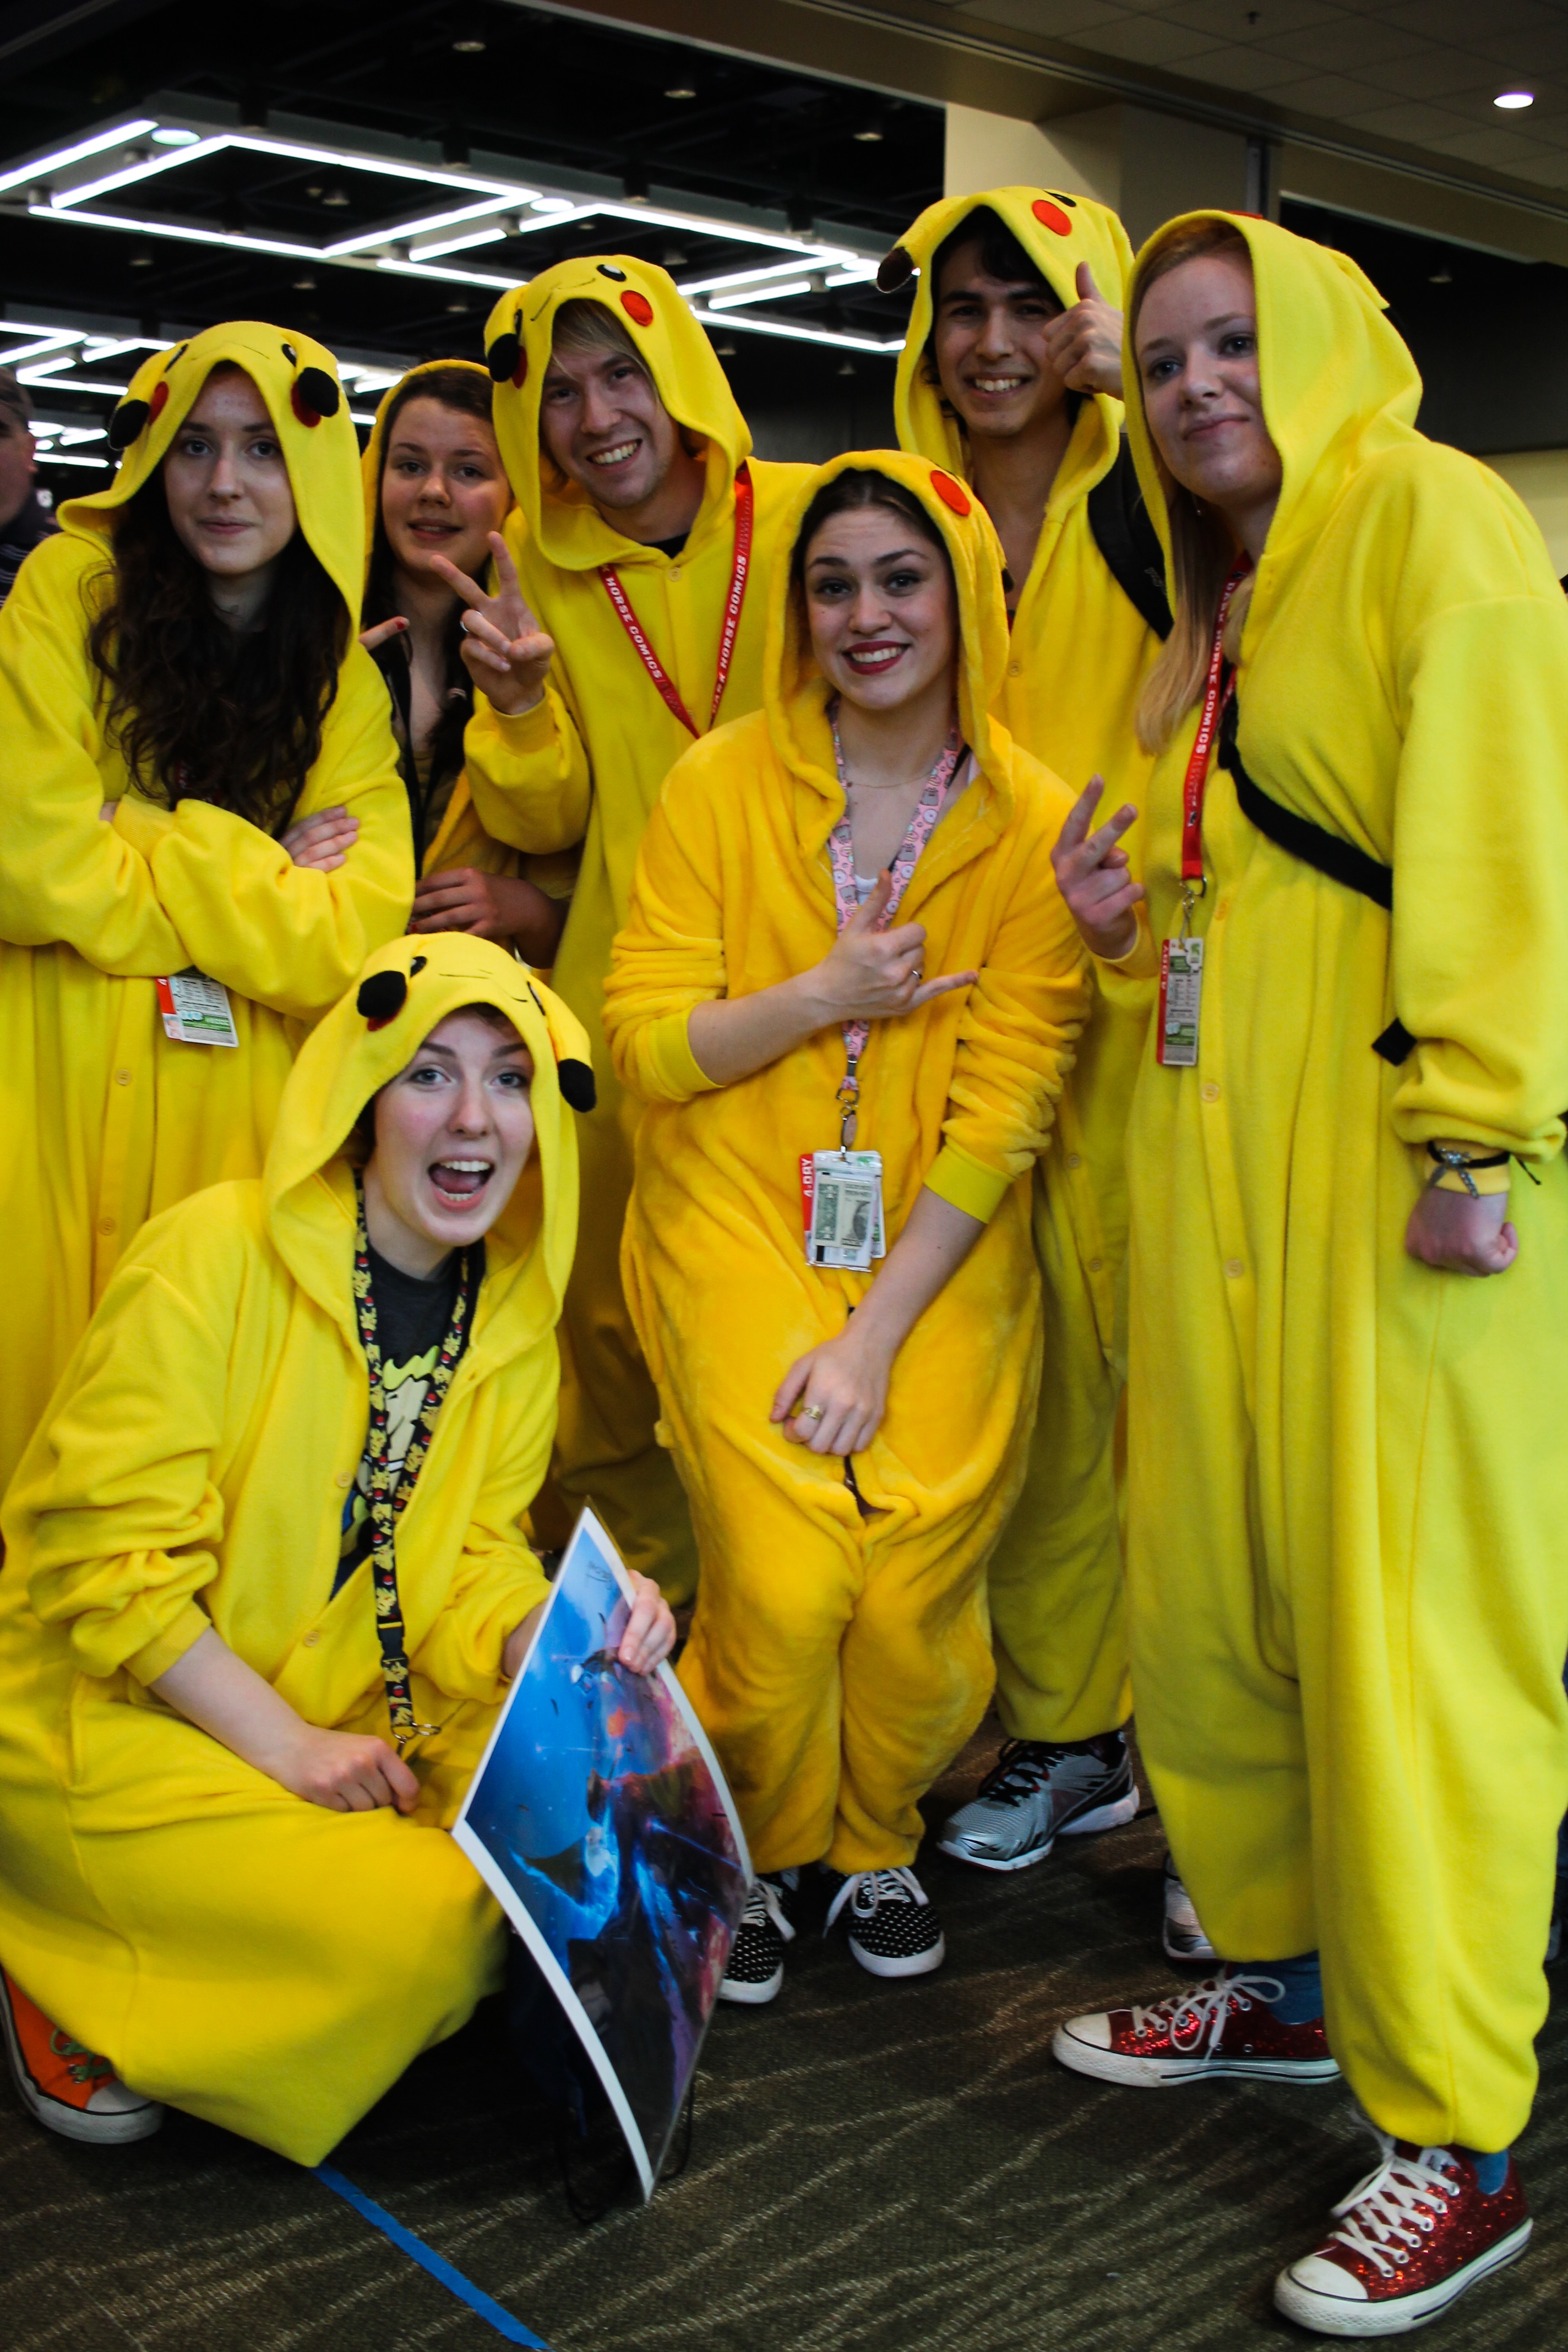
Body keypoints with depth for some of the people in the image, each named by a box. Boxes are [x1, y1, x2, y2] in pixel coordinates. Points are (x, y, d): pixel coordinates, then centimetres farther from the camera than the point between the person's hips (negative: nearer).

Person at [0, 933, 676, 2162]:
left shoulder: (516, 1316, 2)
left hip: (346, 1722, 7)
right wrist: (286, 1746, -21)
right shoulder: (217, 1256, -18)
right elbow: (105, 1562, -19)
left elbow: (461, 1569, 1)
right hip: (119, 1720, -7)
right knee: (420, 1916, -24)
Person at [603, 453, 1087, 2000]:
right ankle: (751, 1850, 17)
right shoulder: (722, 783, -2)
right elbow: (642, 1041, -2)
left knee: (914, 1604, -11)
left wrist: (879, 1331, -10)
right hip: (742, 1234, 0)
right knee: (783, 1585, -15)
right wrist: (819, 998, -17)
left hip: (945, 1259, 1)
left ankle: (875, 1842, 23)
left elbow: (1005, 1104, -4)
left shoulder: (1034, 821, -1)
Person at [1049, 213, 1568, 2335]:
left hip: (1396, 1135, -9)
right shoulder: (1228, 608, 22)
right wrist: (1135, 918, 10)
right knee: (1209, 1581, 12)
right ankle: (1283, 1981, 30)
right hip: (1223, 1147, 9)